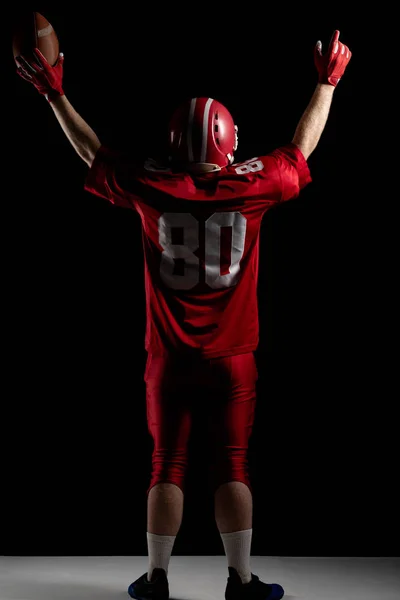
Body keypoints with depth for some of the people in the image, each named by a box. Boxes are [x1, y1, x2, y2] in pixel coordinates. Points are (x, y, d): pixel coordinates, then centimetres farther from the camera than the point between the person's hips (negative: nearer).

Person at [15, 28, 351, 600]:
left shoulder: (151, 188, -6)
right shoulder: (254, 186, -7)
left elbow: (94, 152, 9)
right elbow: (302, 147, 11)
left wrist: (55, 94, 21)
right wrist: (327, 83, 24)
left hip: (169, 358, 1)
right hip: (233, 359, 0)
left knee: (167, 466, 11)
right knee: (231, 468, 8)